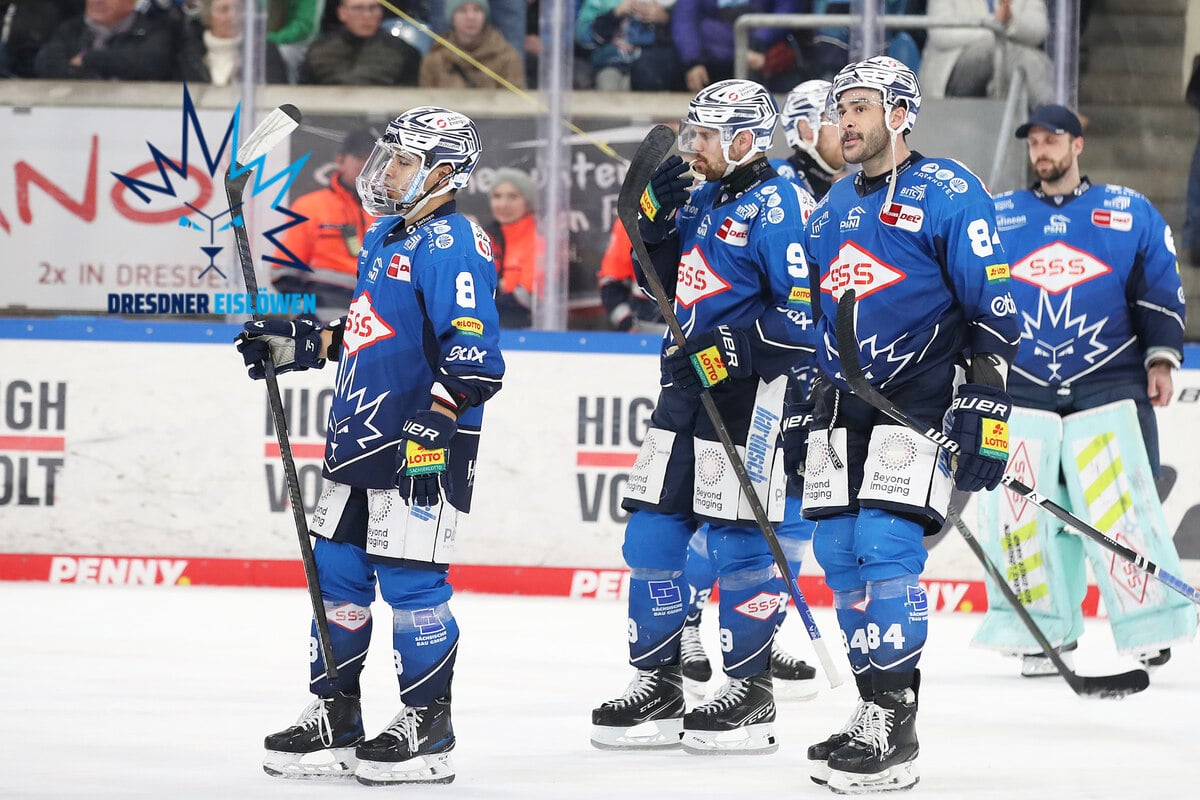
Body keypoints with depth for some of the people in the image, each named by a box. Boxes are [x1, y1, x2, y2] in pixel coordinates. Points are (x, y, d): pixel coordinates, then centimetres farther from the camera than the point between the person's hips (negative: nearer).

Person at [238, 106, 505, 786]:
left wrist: (437, 414, -30)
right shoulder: (386, 238, 17)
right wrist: (298, 345, 25)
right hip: (360, 437, 10)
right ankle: (334, 718, 20)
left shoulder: (451, 244, -14)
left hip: (421, 449, -10)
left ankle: (428, 729, 3)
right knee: (336, 574, 11)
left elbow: (474, 349, -22)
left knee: (410, 579, -6)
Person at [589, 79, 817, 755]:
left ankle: (751, 689, 6)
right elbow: (670, 280, 22)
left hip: (745, 391, -9)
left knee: (739, 541, -4)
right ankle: (658, 685, 17)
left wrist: (734, 351, -22)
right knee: (651, 537, 8)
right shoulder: (705, 199, 14)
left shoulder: (774, 205, -13)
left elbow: (805, 311, -18)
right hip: (690, 381, 9)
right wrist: (657, 217, 7)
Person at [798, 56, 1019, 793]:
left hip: (920, 400, -7)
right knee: (839, 555, 3)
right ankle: (876, 710, 13)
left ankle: (894, 731, -15)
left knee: (885, 546, -17)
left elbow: (993, 309, -10)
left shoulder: (948, 193, -7)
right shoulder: (835, 206, 16)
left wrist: (986, 411, -17)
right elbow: (807, 309, 25)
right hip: (843, 402, 8)